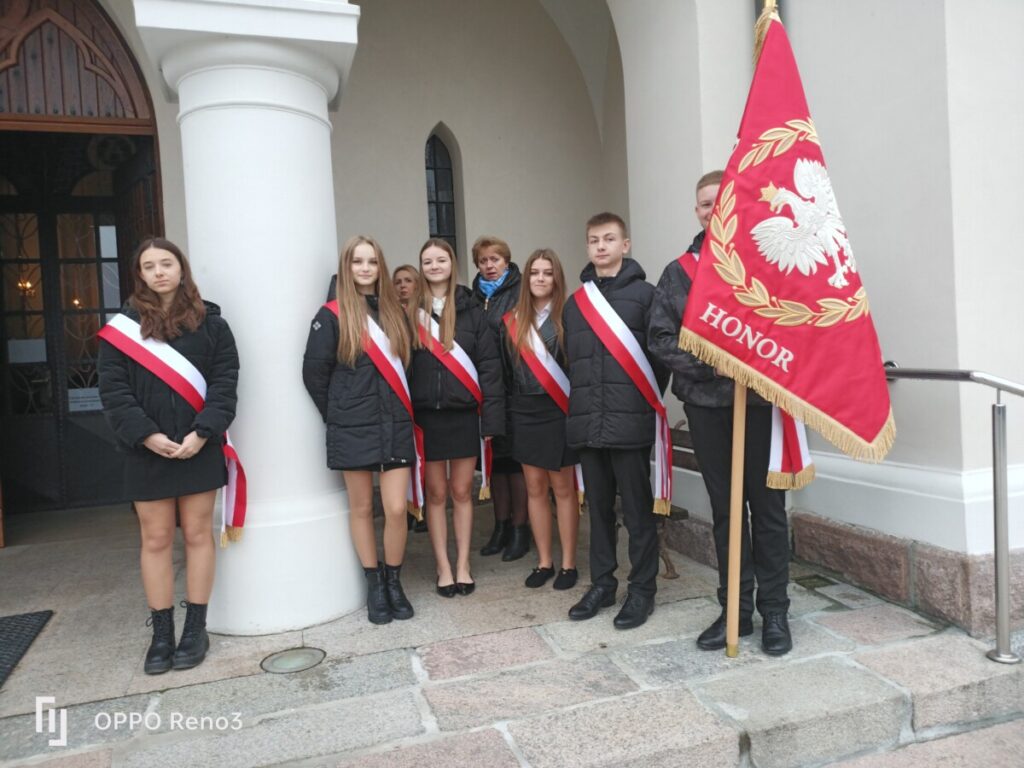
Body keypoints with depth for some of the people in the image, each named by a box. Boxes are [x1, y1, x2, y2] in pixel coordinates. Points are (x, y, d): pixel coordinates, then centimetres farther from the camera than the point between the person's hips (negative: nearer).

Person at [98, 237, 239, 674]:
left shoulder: (209, 322, 3)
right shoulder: (122, 326, 5)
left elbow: (225, 381, -2)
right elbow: (112, 389, -1)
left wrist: (203, 432, -14)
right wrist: (145, 434, -13)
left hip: (199, 448, 0)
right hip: (147, 450, 1)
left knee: (198, 534, 6)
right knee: (155, 540, 7)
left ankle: (195, 629, 18)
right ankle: (161, 634, 18)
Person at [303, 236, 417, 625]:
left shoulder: (395, 313, 9)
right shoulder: (332, 315, -3)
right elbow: (314, 372, -2)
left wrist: (403, 410, 6)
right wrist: (337, 414, 0)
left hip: (395, 426, 3)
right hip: (353, 430, -2)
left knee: (396, 508, -2)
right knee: (361, 508, 8)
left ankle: (394, 582, 19)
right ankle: (374, 584, 23)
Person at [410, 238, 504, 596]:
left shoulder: (470, 310, 2)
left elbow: (489, 365, -1)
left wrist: (492, 417, -6)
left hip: (463, 414, 0)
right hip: (426, 416, 0)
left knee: (462, 492, 9)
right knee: (436, 493, 8)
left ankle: (463, 566, 22)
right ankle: (443, 568, 20)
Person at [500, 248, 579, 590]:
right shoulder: (512, 321, 7)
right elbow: (505, 370, 10)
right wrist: (507, 410, 6)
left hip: (559, 413, -4)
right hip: (524, 414, 4)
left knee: (563, 488, 5)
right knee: (535, 488, 10)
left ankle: (568, 563, 17)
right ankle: (544, 562, 22)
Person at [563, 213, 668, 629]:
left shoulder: (644, 293, -1)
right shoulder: (576, 301, 15)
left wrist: (648, 402, -5)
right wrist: (579, 406, 9)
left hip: (630, 421, -5)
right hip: (587, 423, 5)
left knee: (637, 509, 4)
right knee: (598, 507, 13)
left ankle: (642, 589, 16)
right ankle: (602, 583, 26)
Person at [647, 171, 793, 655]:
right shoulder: (678, 271, 8)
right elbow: (660, 337, 2)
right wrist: (705, 364, -11)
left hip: (759, 400, -2)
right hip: (706, 403, 3)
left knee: (767, 506, 6)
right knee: (724, 510, 11)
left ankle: (774, 610, 20)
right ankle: (736, 609, 24)